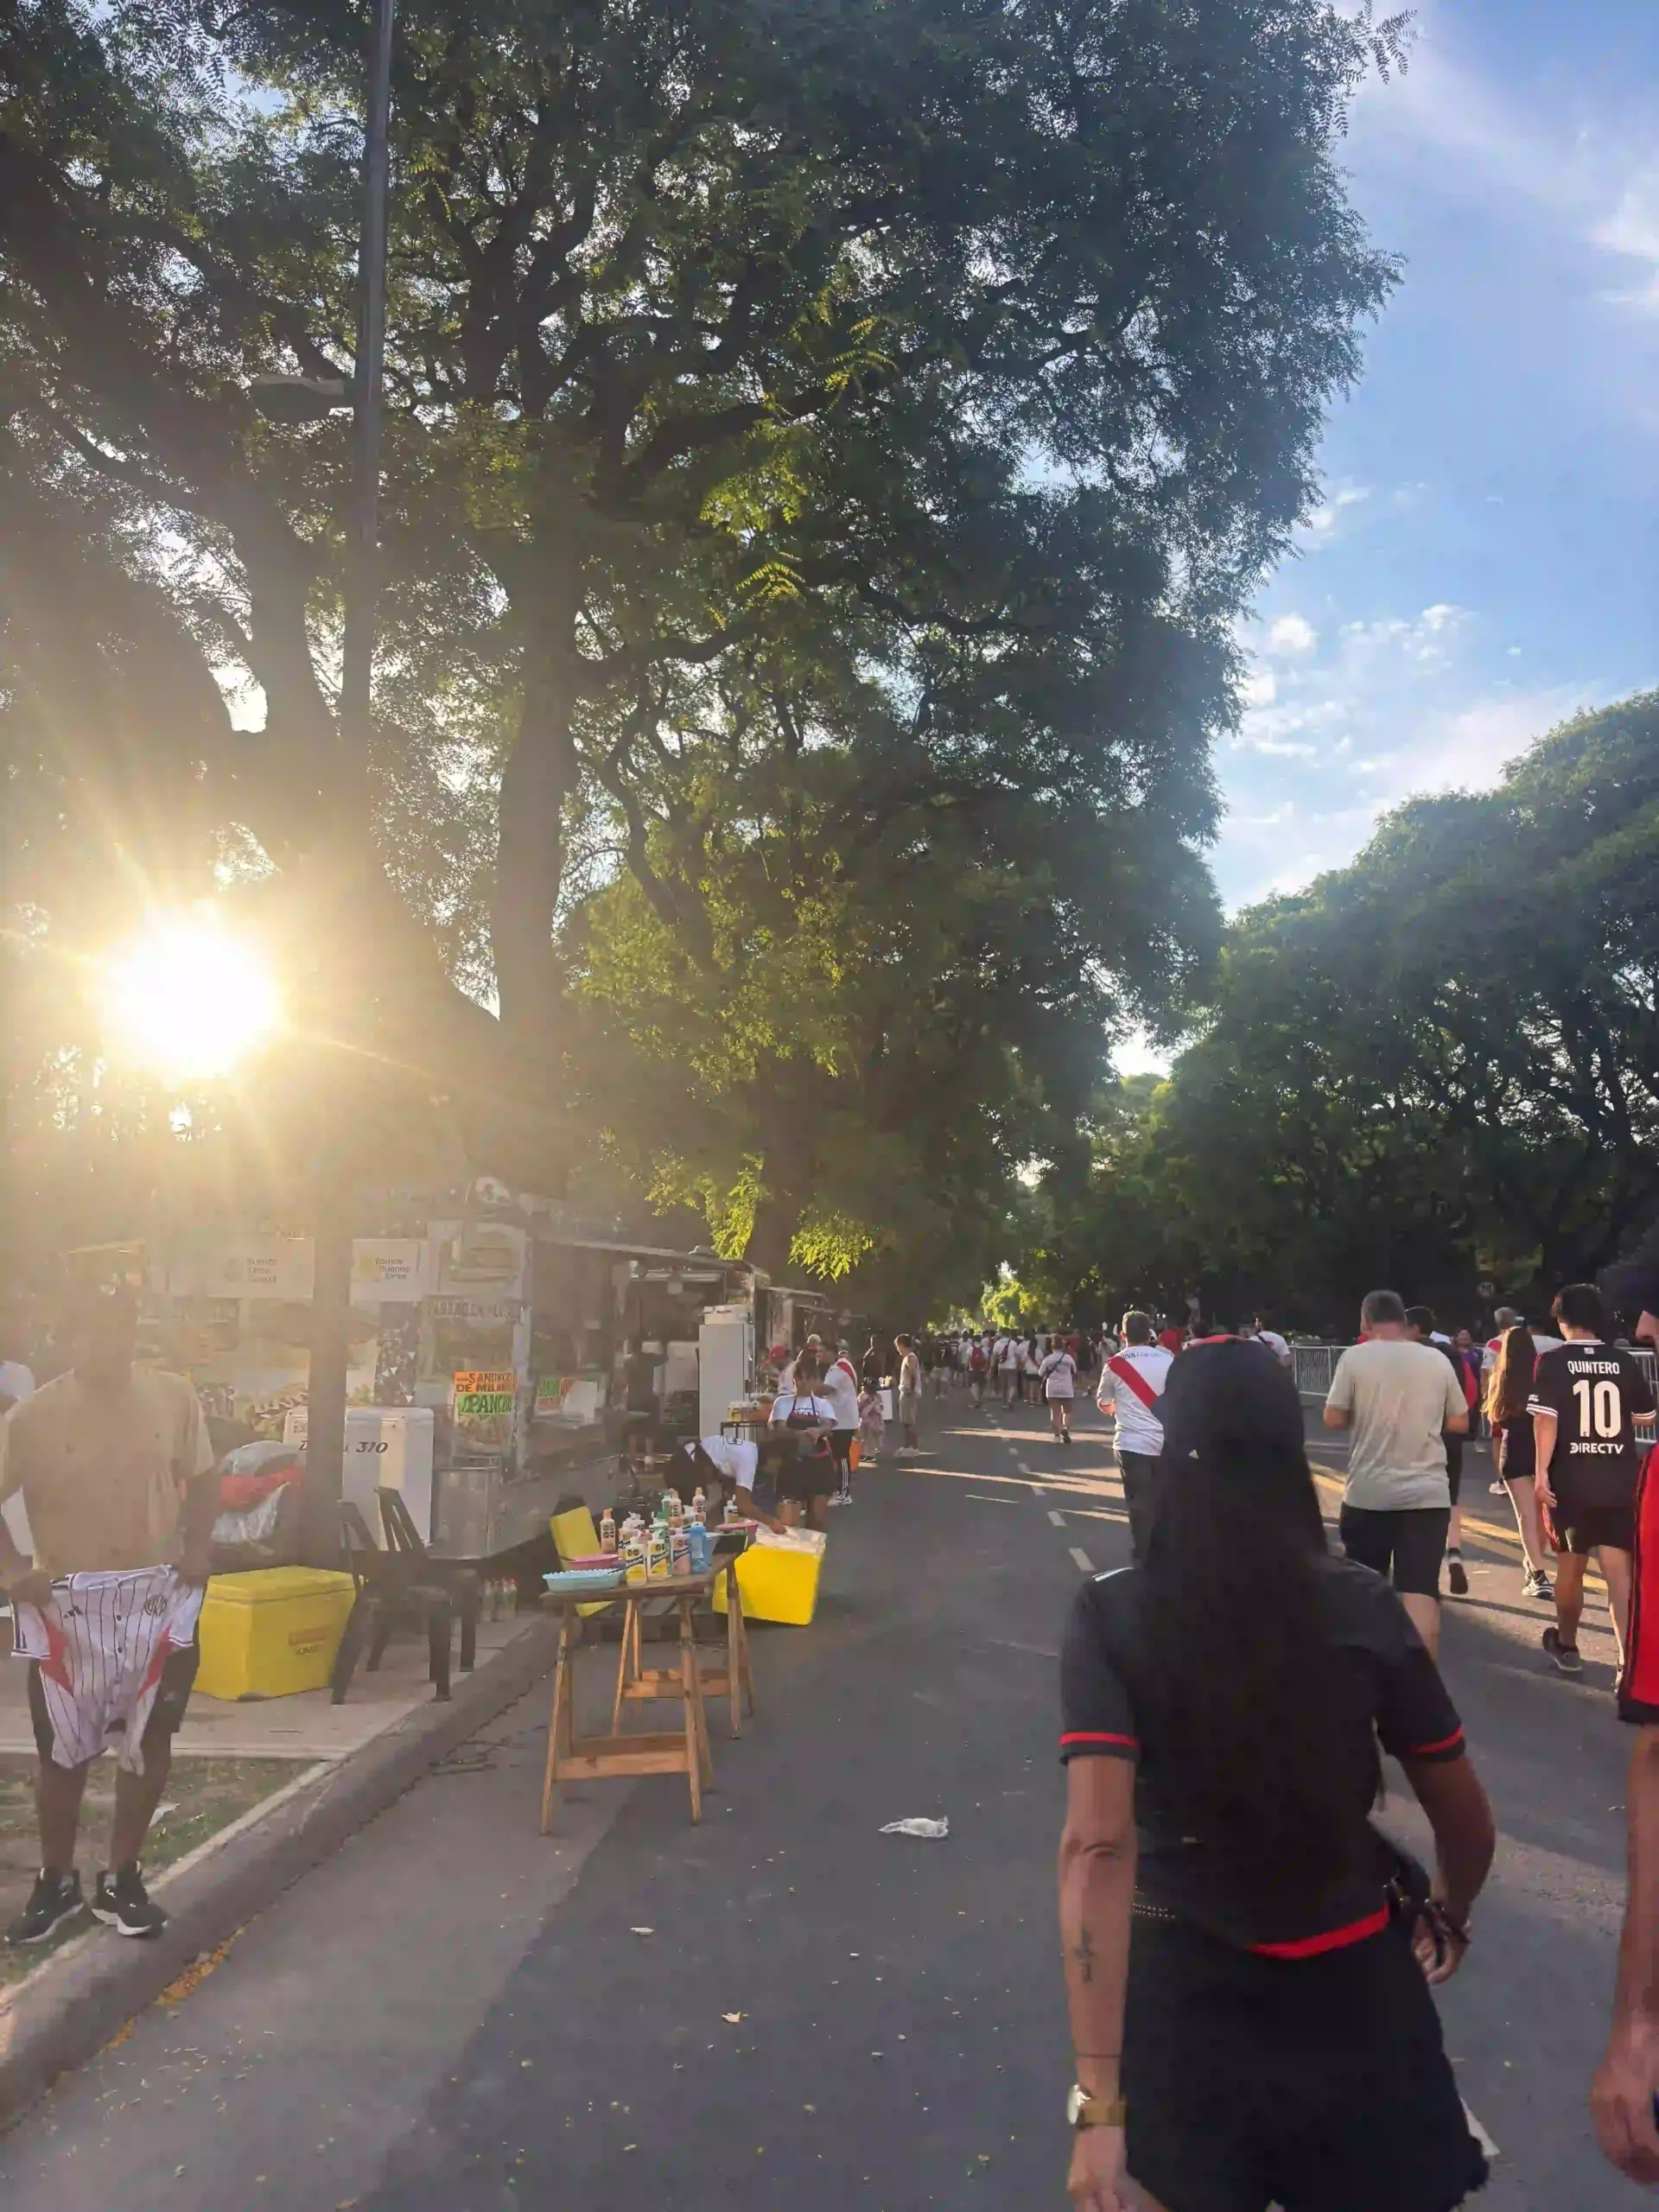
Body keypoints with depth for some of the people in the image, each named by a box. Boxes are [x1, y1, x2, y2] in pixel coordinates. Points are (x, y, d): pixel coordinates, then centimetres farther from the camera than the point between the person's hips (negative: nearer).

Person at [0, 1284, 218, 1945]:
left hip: (157, 1597, 2)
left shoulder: (174, 1398, -6)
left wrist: (196, 1548, -5)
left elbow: (202, 1478, 7)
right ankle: (56, 1883, 32)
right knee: (63, 1749, 11)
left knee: (150, 1739, 10)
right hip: (68, 1603, -1)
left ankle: (121, 1880, 28)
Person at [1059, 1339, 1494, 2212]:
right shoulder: (1364, 1607, -10)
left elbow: (1098, 1847, -25)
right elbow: (1463, 1815, 2)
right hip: (1356, 1982, 2)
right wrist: (1449, 1915, 23)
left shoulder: (1113, 1615, -17)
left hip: (1188, 1985, -2)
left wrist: (1099, 2102, -24)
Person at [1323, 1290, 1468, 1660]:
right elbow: (1460, 1423, 11)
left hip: (1367, 1494, -1)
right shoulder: (1438, 1360, 4)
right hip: (1427, 1494, 1)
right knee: (1421, 1592, -4)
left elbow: (1333, 1419, -7)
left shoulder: (1355, 1357, -5)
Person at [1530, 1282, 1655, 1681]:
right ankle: (1629, 1660, -13)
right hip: (1621, 1480, 1)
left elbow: (1546, 1419, -14)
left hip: (1571, 1479, -1)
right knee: (1620, 1570, 0)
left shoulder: (1553, 1361, -5)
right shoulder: (1625, 1361, 3)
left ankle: (1566, 1645, 32)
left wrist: (1541, 1472, -14)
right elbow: (1644, 1416, 15)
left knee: (1572, 1564, 15)